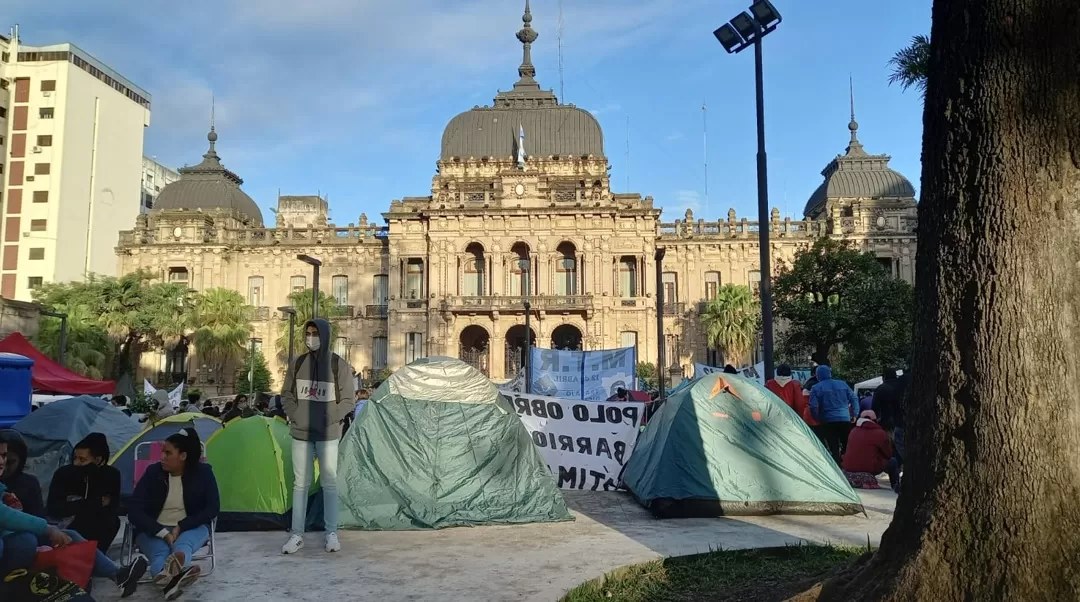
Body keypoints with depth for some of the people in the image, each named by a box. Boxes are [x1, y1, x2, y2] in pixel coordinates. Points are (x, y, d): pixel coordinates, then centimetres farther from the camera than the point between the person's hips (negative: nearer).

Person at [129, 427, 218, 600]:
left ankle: (169, 574, -72)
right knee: (161, 551, -37)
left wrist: (180, 527, -18)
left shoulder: (202, 472, -5)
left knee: (183, 544, -38)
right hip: (154, 531, 0)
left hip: (191, 528, 0)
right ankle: (177, 573, -72)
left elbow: (213, 508, -6)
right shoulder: (153, 472, -5)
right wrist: (163, 533, -21)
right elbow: (134, 511, -10)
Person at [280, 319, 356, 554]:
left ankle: (332, 533, 13)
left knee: (329, 482, 3)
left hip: (328, 434, -3)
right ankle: (297, 535, 14)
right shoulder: (298, 364, 4)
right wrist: (295, 416, -3)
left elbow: (348, 400, -3)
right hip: (300, 433, 3)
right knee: (300, 482, 7)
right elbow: (287, 395, 11)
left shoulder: (339, 365, -5)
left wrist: (329, 419, -12)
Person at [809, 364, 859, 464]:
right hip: (845, 419, 3)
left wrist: (818, 419, 2)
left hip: (828, 421, -3)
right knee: (847, 445, 14)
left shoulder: (816, 388, -3)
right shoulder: (842, 384, 8)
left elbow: (813, 407, -11)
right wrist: (854, 414, 8)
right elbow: (854, 399, 5)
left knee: (834, 448, 1)